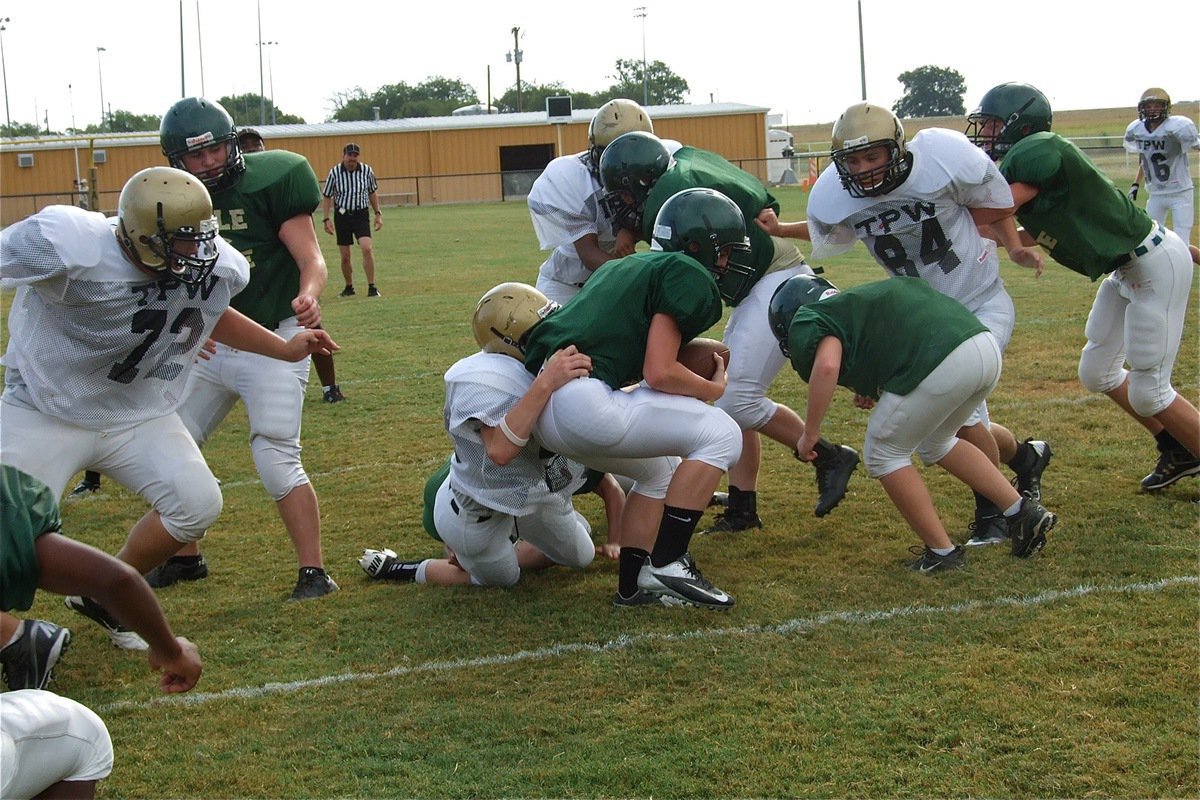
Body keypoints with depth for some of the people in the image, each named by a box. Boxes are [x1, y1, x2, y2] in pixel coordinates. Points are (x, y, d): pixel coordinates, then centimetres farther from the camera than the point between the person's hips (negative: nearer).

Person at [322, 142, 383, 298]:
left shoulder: (366, 170, -3)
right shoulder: (335, 172, -7)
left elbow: (372, 193, 12)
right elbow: (327, 197, 1)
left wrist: (378, 214, 9)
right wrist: (327, 219, -7)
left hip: (361, 215, 0)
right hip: (342, 216, 0)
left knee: (367, 248, -19)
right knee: (345, 256, 5)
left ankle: (372, 287, -11)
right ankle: (349, 288, 24)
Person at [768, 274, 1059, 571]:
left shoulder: (809, 321, 7)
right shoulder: (856, 302, 32)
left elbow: (826, 365, -12)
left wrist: (810, 432, -3)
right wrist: (875, 386, 29)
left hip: (945, 364, -9)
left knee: (884, 454, 13)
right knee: (935, 444, 31)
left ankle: (941, 552, 14)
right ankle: (1024, 511, 26)